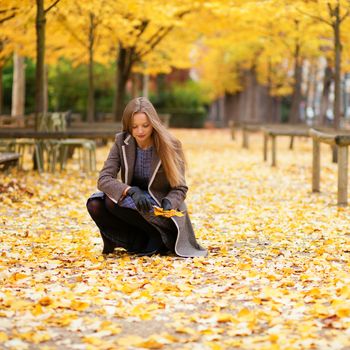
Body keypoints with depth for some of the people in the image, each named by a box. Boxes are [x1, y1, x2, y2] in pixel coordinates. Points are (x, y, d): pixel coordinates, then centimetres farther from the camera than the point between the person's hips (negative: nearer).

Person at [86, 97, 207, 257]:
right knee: (95, 204, -26)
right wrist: (131, 191, -35)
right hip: (132, 203, 4)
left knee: (112, 202, -31)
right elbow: (104, 179, -16)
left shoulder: (170, 146, -12)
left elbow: (180, 188, -7)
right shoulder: (122, 142, -7)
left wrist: (168, 203, -31)